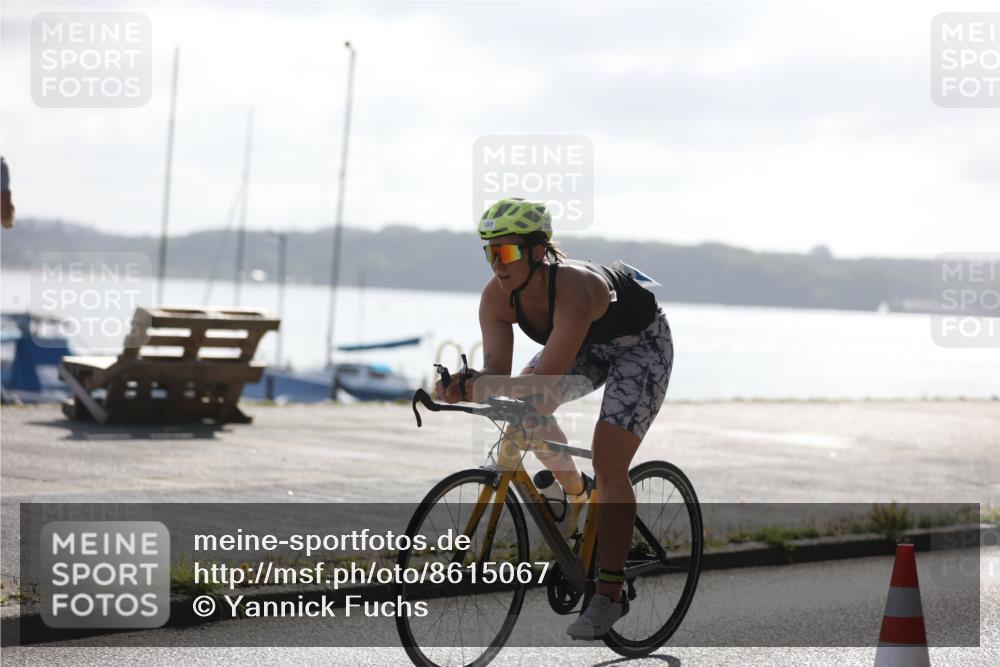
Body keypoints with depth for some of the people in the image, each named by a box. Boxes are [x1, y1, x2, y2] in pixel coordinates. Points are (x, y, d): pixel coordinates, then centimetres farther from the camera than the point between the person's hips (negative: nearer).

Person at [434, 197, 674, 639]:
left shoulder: (574, 289, -41)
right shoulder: (497, 296, -23)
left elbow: (546, 380, -47)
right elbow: (496, 371, -28)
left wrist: (491, 385, -61)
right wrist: (463, 386, -48)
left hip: (640, 342, -7)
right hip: (587, 344, 7)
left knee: (609, 466, -16)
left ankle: (610, 593, -11)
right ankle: (576, 492, 16)